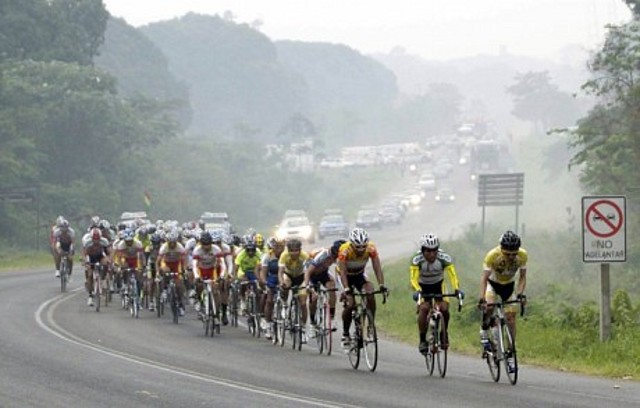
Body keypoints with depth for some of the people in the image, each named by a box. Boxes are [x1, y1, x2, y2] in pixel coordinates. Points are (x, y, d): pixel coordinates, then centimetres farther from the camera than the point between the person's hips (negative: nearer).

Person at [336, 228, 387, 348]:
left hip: (360, 275, 3)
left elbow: (377, 268, -28)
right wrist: (346, 289, -50)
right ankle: (345, 333, 0)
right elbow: (342, 271, -37)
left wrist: (381, 285, -42)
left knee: (371, 297, -23)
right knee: (350, 304, -19)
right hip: (346, 276, -2)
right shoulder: (345, 250, -33)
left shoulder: (371, 249, -26)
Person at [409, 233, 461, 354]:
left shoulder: (444, 258, -28)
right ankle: (423, 341, -15)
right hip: (423, 286, -1)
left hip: (438, 285, 1)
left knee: (444, 308, -20)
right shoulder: (417, 259, -30)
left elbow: (452, 275, -35)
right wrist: (417, 291, -58)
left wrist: (457, 289, -52)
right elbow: (414, 278, -39)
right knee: (423, 308, -25)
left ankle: (444, 334, 7)